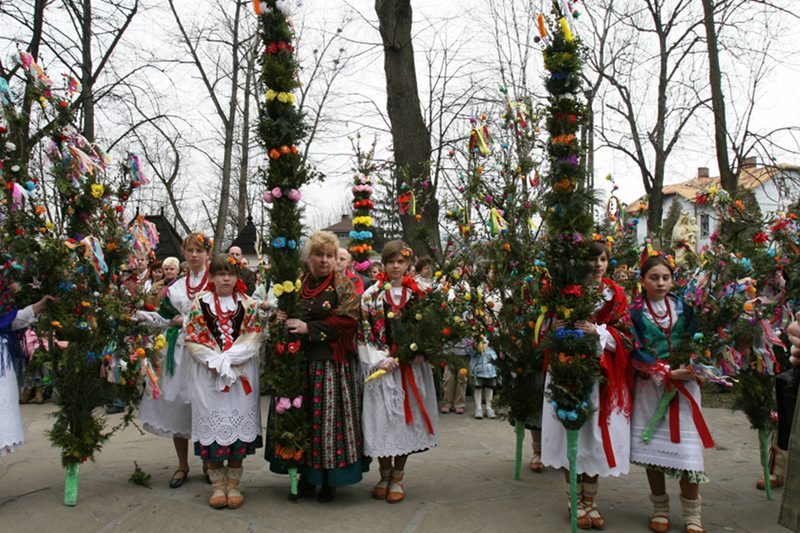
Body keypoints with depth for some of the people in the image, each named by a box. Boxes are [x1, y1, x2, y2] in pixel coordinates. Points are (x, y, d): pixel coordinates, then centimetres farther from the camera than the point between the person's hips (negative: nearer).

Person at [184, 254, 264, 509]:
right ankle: (218, 484, 15)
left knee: (239, 422, 3)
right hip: (208, 374, 0)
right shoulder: (200, 304, 4)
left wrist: (228, 359, -15)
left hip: (242, 373, 0)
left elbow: (253, 338, -4)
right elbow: (193, 339, -2)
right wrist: (216, 360, -14)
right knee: (213, 423, 2)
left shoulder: (248, 304, 4)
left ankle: (234, 483, 15)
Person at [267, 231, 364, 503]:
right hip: (297, 361, 4)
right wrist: (278, 319, -5)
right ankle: (307, 476, 21)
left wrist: (309, 328, -16)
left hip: (333, 364, -4)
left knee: (329, 417, -2)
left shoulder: (343, 286, 0)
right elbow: (280, 311, 19)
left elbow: (346, 320, -12)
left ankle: (330, 480, 13)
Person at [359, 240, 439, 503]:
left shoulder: (419, 293, 6)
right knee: (382, 418, 0)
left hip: (412, 366, 1)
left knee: (406, 417, 4)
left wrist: (416, 349, -8)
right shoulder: (371, 295, 2)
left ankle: (398, 477, 19)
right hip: (381, 365, -1)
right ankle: (385, 475, 19)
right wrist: (380, 360, -11)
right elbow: (364, 333, -1)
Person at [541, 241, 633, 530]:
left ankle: (590, 501, 20)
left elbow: (624, 336, 0)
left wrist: (598, 332, -15)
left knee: (598, 435, 5)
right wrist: (560, 330, -18)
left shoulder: (616, 294, 6)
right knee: (573, 434, 1)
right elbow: (550, 331, 2)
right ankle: (576, 502, 16)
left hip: (603, 373, 2)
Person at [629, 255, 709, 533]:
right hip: (650, 385, -1)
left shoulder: (682, 306, 6)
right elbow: (635, 352, -9)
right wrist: (667, 373, -15)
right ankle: (660, 508, 20)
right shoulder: (634, 310, -2)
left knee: (686, 445, -3)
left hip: (684, 384, 1)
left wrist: (690, 368, -8)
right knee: (652, 446, 3)